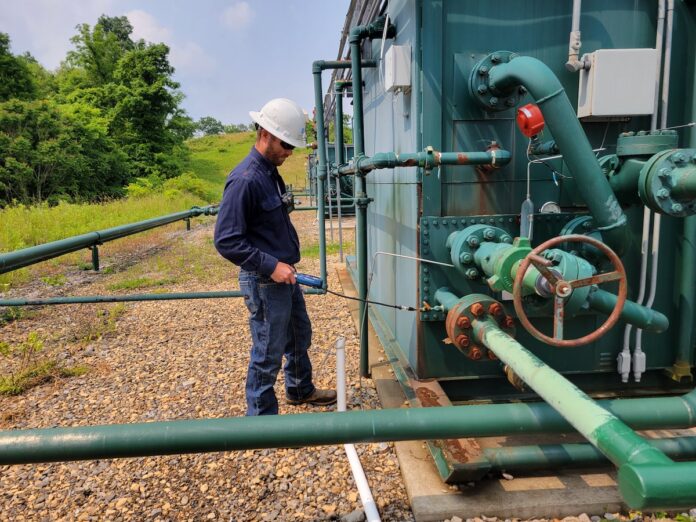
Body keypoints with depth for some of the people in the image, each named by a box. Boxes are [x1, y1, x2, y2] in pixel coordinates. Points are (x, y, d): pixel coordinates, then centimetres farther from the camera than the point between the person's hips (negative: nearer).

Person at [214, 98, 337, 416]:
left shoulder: (271, 173, 9)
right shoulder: (245, 180, -21)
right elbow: (226, 241, -24)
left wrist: (285, 263, 17)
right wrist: (270, 266, -26)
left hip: (285, 275, 10)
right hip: (264, 282, -10)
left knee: (300, 336, 25)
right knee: (268, 354, 2)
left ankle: (300, 389, 46)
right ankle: (261, 417, 20)